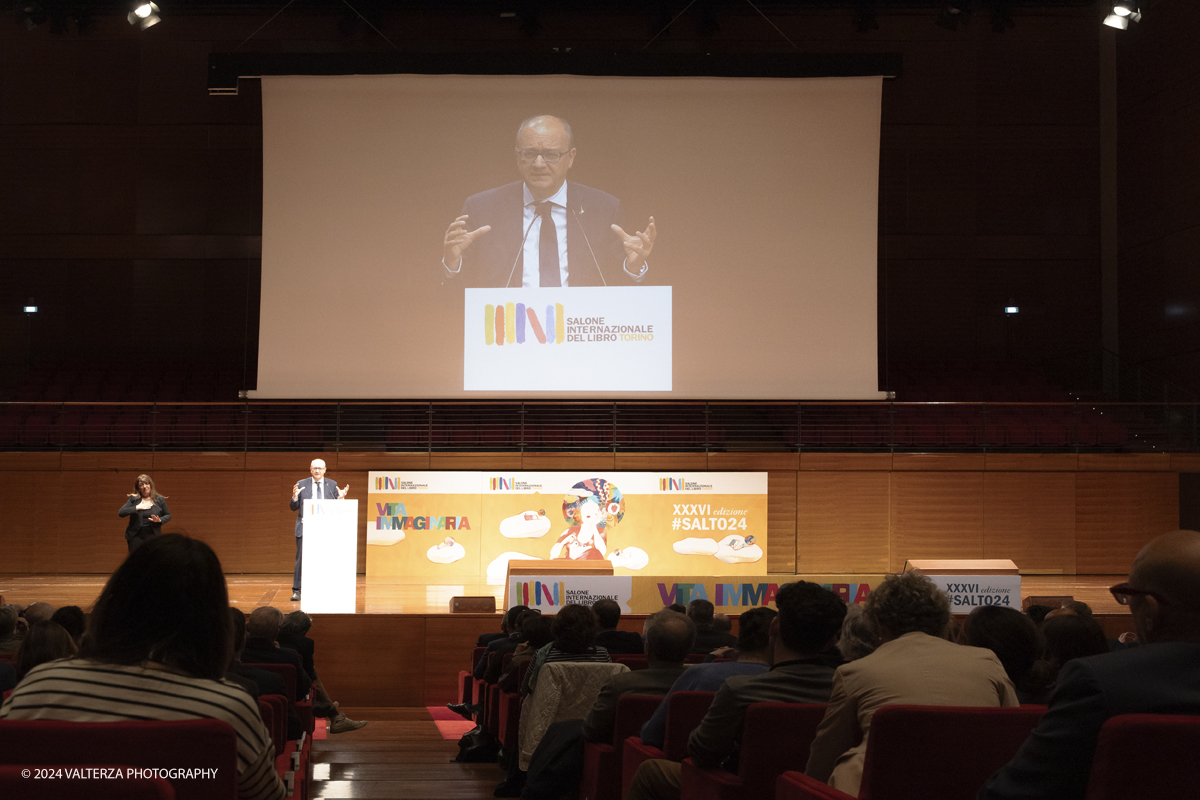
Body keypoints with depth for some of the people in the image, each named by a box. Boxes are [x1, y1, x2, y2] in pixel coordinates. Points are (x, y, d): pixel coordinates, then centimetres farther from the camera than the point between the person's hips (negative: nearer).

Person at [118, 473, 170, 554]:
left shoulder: (160, 500, 6)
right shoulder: (133, 499, 4)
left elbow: (168, 515, 13)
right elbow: (121, 513, -5)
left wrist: (159, 520, -8)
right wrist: (137, 507, -12)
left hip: (152, 535, 0)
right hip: (136, 536, 0)